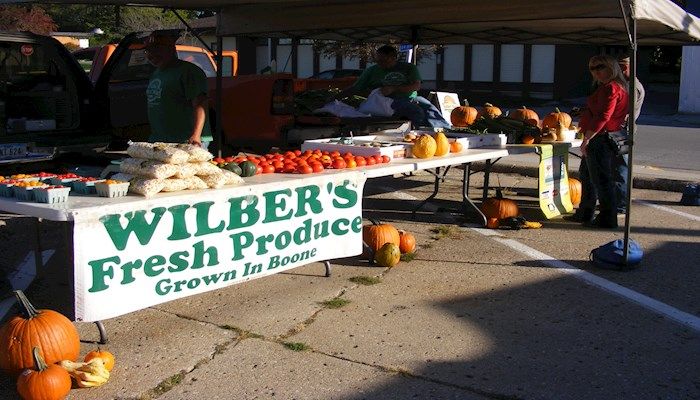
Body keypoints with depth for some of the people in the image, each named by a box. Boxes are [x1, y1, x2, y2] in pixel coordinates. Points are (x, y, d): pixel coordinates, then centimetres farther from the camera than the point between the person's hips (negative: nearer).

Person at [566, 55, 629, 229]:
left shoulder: (611, 88, -16)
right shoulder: (605, 87, 18)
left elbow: (602, 116, -25)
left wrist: (587, 138, -24)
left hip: (601, 140, -12)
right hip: (598, 139, 12)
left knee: (601, 179, -6)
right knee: (586, 175, 20)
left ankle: (608, 219, 1)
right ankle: (584, 214, 31)